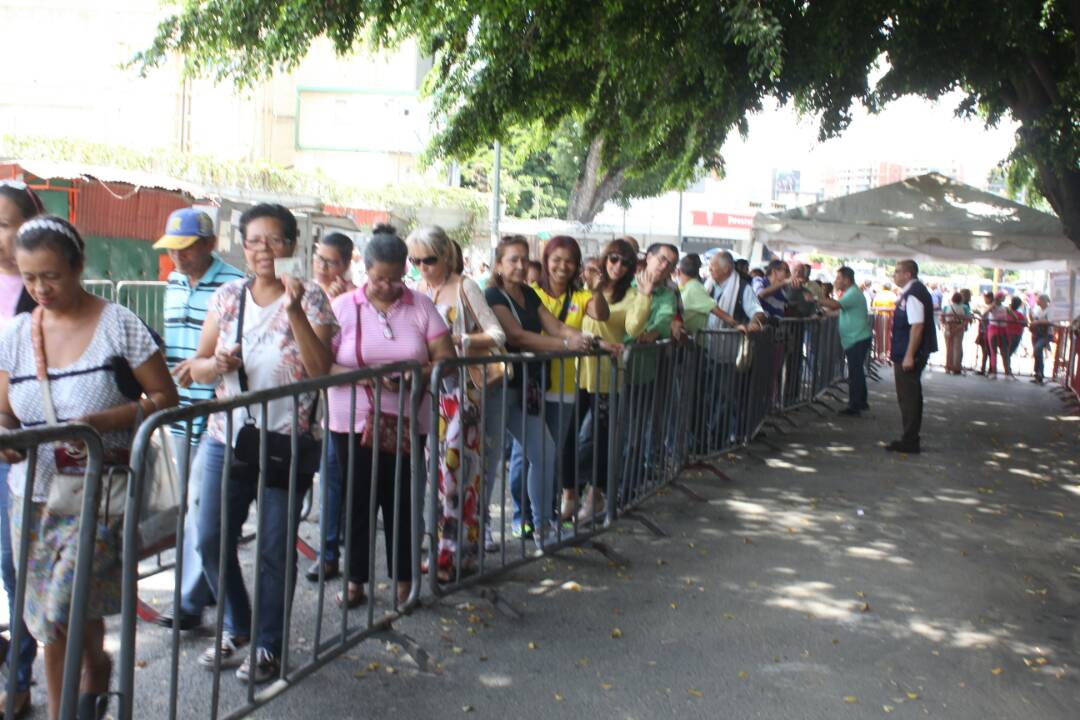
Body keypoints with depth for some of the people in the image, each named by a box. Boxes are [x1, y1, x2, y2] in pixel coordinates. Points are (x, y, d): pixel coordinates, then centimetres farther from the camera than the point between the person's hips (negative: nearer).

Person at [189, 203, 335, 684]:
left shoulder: (310, 297, -4)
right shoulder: (228, 296, 6)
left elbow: (322, 370, -15)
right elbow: (198, 366, 9)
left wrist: (294, 311, -23)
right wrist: (216, 364, -14)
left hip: (287, 442, -3)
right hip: (226, 440, 4)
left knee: (275, 549, 4)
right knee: (212, 540, 7)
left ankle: (267, 644, 23)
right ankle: (237, 626, 31)